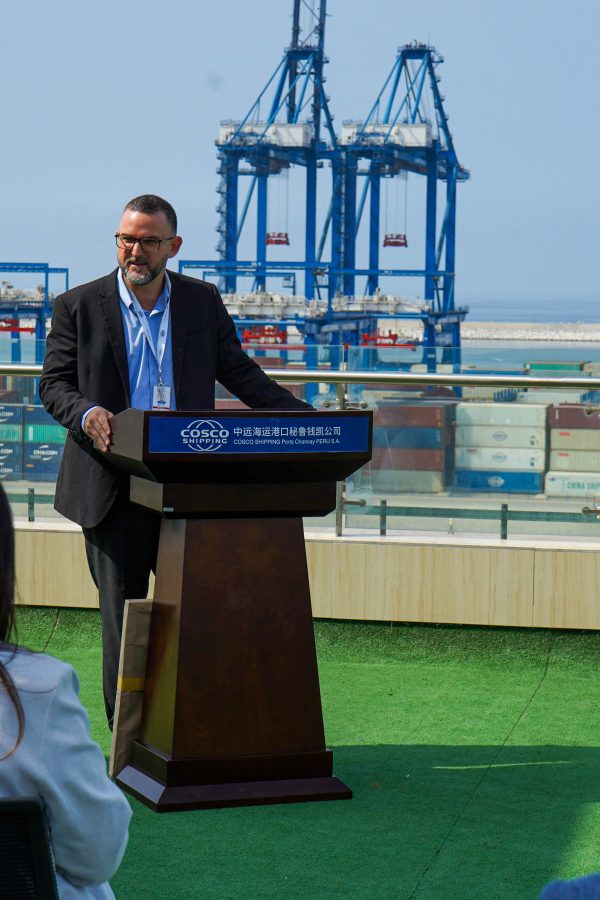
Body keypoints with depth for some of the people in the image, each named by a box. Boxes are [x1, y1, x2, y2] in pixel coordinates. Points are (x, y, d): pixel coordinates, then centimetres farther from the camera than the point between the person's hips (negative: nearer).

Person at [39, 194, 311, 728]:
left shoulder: (203, 301, 8)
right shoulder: (79, 306, 3)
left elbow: (239, 373, 11)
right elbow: (54, 383, 1)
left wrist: (305, 419, -1)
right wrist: (86, 414, -21)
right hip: (113, 485, -1)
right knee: (122, 613, 3)